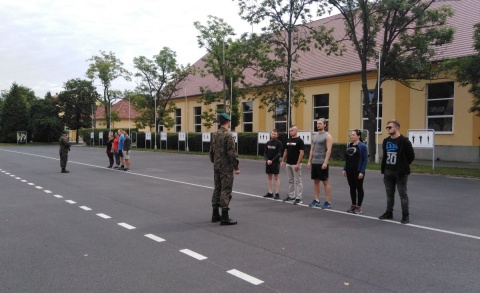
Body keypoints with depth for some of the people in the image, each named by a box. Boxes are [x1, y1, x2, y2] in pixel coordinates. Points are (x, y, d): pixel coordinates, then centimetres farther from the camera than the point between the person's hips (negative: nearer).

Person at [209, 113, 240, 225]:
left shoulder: (215, 134, 9)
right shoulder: (228, 135, -16)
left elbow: (211, 151, 14)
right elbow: (232, 153, -19)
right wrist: (236, 167, -13)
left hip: (216, 167, 8)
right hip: (226, 167, -8)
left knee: (217, 189, 14)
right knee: (226, 191, -4)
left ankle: (215, 215, 22)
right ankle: (224, 217, -1)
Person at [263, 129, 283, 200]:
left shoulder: (278, 143, -5)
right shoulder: (268, 143, 11)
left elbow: (279, 154, -11)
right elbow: (265, 153, 9)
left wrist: (272, 160, -17)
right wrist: (267, 160, -9)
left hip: (275, 163, -5)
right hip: (268, 162, 6)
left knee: (276, 177, -3)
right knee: (269, 177, 9)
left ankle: (277, 194, -1)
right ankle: (270, 193, 16)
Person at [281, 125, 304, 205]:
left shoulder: (299, 140, -11)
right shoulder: (288, 140, 12)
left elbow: (302, 152, -15)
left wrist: (298, 164, -20)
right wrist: (283, 161, 11)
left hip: (296, 164, -8)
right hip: (288, 164, 8)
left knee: (297, 181, -2)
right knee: (290, 181, 15)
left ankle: (298, 198, 2)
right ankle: (291, 196, 24)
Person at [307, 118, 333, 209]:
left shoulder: (327, 136, -7)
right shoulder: (315, 136, 14)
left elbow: (329, 150, -14)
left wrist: (325, 162, -21)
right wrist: (309, 161, 11)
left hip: (322, 163, -7)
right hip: (314, 162, 7)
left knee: (325, 182, -1)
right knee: (316, 181, 10)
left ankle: (328, 202, 4)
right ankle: (316, 200, 17)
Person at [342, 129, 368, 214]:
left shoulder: (362, 146, -8)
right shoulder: (349, 145, 9)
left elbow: (365, 159, -10)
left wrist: (362, 172, -16)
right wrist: (344, 169, 8)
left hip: (358, 171, -6)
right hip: (349, 171, 6)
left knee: (359, 188, 4)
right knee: (352, 188, 12)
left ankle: (359, 207, 13)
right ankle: (353, 205, 22)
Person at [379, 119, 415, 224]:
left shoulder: (404, 141, -12)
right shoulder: (386, 141, 8)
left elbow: (411, 156, -6)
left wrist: (403, 166, 0)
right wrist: (384, 168, 9)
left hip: (400, 173, -6)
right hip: (388, 172, 6)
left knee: (403, 195, 3)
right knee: (389, 194, 15)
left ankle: (405, 215, 11)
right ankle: (389, 213, 26)